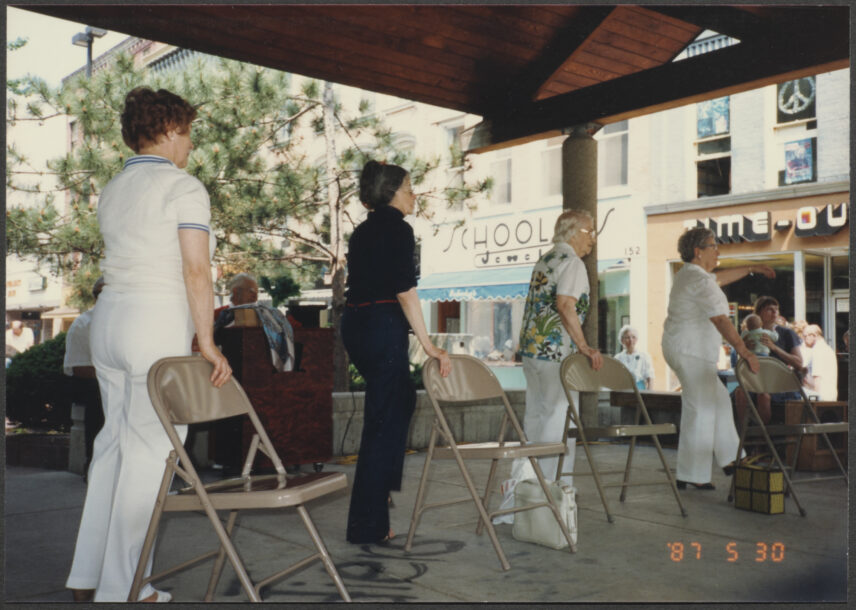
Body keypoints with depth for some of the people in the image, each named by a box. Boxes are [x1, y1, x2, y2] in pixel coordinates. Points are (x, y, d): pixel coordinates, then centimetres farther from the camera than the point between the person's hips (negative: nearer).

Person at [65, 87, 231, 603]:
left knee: (114, 441, 15)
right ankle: (121, 587, 7)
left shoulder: (113, 189, 16)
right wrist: (207, 342, -13)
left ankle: (89, 575, 23)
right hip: (159, 320, -8)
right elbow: (196, 271, -15)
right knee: (150, 450, -1)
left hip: (109, 314, 8)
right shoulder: (184, 187, -8)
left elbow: (128, 260, 15)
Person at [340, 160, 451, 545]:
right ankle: (367, 527, 3)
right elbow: (405, 291, -19)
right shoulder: (398, 228, -11)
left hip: (356, 325, 9)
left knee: (401, 400, 27)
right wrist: (428, 345, -18)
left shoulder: (363, 231, 16)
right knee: (384, 421, -3)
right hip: (382, 329, -9)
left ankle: (383, 481, 35)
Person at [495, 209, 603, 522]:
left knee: (534, 419, 14)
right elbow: (566, 305, -22)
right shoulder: (572, 262, -9)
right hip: (557, 352, -9)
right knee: (559, 421, -2)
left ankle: (521, 484, 18)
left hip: (531, 348, 9)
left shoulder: (544, 260, 17)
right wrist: (584, 346, -21)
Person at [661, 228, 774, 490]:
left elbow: (719, 278, 32)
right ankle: (692, 476, -1)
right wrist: (743, 350, -32)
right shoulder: (699, 281, -19)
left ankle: (728, 458, 27)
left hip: (679, 347, 11)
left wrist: (752, 269, 37)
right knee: (700, 410, -6)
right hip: (691, 351, -11)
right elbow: (720, 320, -28)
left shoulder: (687, 273, 14)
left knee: (719, 399, 19)